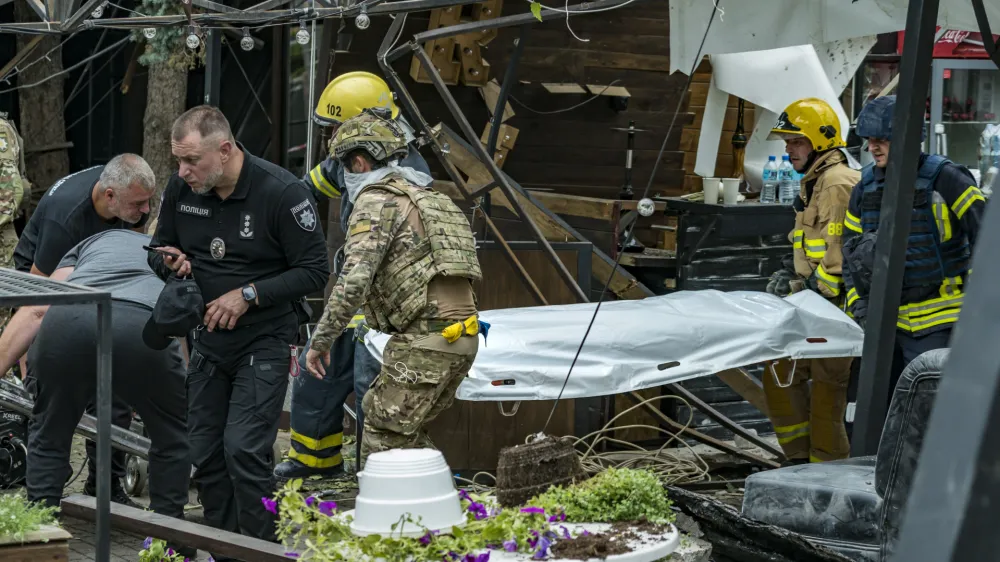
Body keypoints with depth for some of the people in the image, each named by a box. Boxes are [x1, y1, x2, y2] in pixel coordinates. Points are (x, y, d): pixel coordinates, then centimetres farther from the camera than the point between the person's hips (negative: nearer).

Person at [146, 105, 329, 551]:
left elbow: (315, 271, -14)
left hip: (265, 342, -6)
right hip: (209, 339, 6)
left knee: (244, 449, -17)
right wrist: (171, 262, -11)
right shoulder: (181, 189, -3)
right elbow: (159, 251, 13)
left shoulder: (282, 193, -18)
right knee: (205, 452, 7)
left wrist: (249, 294, -21)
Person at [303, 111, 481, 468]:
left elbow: (355, 280, -17)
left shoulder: (376, 202, -6)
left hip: (424, 340, -9)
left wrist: (322, 340, -10)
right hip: (464, 338, 9)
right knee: (408, 433, 20)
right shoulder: (425, 198, 23)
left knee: (384, 438, -4)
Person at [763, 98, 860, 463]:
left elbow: (843, 254, -22)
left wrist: (807, 287, -17)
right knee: (780, 378, 12)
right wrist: (790, 275, 9)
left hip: (836, 308, -11)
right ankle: (801, 459, 20)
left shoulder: (838, 183, -16)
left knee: (827, 391, -5)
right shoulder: (815, 183, 18)